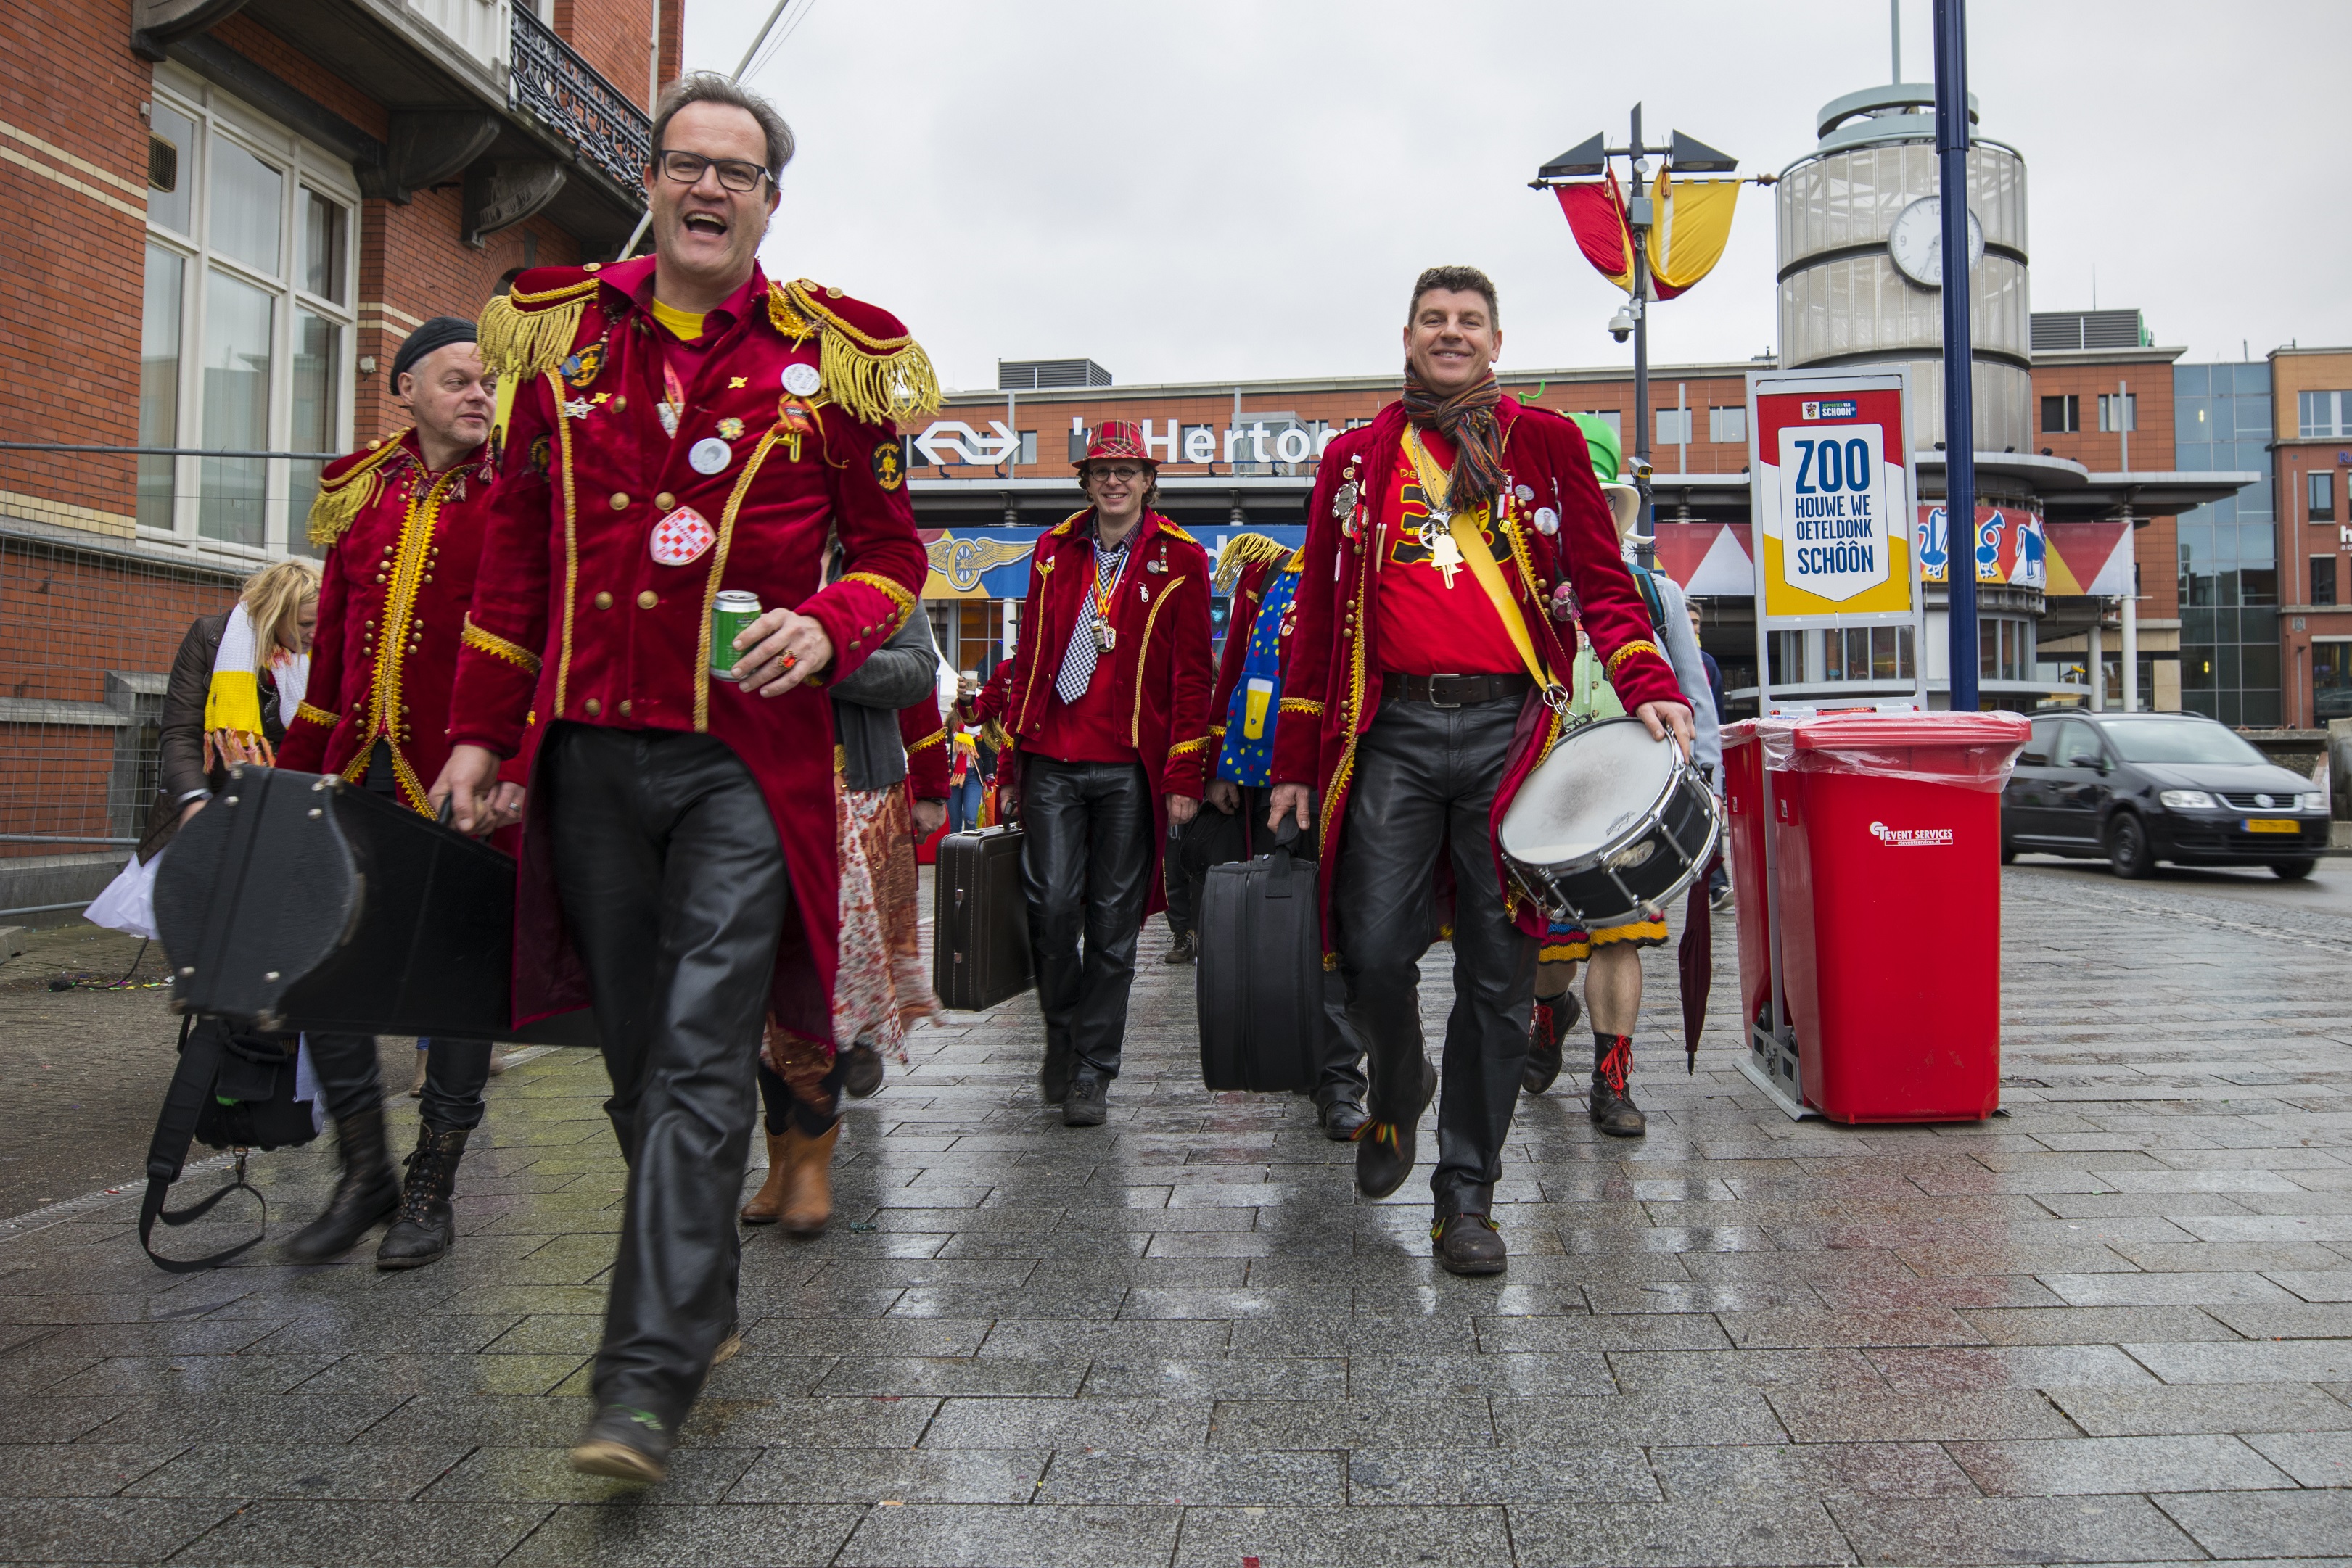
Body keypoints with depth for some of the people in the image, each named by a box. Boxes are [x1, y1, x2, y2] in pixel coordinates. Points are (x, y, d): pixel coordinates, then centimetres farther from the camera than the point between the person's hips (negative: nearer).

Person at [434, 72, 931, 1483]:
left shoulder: (832, 357, 3)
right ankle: (706, 1302, 29)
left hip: (745, 757, -3)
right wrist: (481, 728, 11)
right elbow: (519, 549, 14)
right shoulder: (562, 336, 11)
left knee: (702, 1064, -8)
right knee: (639, 1060, 12)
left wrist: (830, 628, -14)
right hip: (590, 753, 4)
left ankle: (650, 1382, -4)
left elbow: (891, 549, 8)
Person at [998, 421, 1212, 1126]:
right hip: (1053, 760, 2)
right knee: (1051, 904, -3)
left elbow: (1192, 675, 2)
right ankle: (1061, 1037, 21)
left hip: (1131, 768, -2)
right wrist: (1012, 755, 11)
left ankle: (1092, 1070, 13)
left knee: (1114, 921, 2)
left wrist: (1184, 776, -4)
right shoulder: (1054, 551, 13)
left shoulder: (1180, 560, 4)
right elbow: (1029, 657, 16)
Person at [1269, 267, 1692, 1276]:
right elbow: (1319, 614, 14)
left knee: (1498, 972, 0)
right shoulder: (1356, 461, 15)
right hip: (1394, 730, 1)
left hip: (1508, 727, 0)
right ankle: (1397, 1092, 28)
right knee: (1375, 948, -5)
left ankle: (1466, 1192, 13)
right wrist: (1295, 761, 10)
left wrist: (1649, 686, -10)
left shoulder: (1545, 443, 13)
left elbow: (1601, 580, 8)